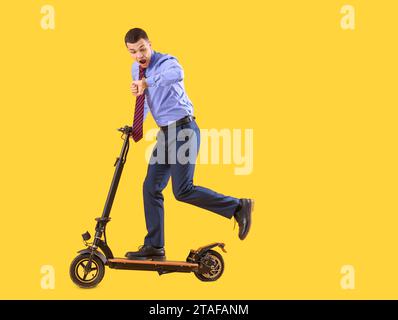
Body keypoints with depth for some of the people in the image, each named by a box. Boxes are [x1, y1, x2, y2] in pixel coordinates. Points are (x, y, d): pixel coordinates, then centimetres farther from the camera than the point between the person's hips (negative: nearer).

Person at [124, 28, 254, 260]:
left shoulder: (166, 62, -15)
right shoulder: (136, 70, 10)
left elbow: (177, 74, -43)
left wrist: (147, 81, -43)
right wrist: (137, 126, 20)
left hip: (183, 129, -8)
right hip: (166, 133, 8)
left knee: (183, 191, -15)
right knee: (151, 188, 5)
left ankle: (238, 207, -3)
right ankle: (154, 246, 12)